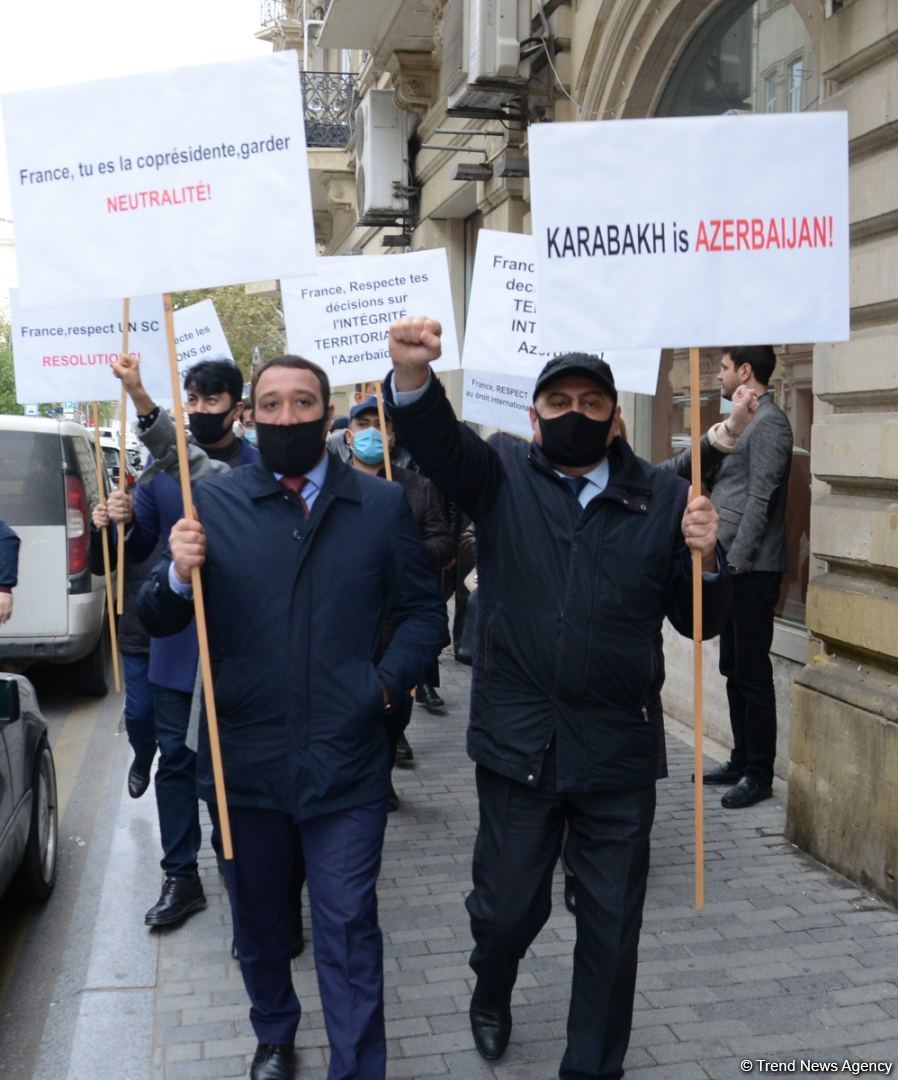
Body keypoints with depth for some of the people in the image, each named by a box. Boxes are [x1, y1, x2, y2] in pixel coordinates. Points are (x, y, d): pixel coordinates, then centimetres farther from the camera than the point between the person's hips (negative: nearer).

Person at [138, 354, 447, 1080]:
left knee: (348, 929, 4)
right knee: (257, 918, 19)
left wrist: (386, 682, -10)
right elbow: (158, 621, 0)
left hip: (346, 761, -1)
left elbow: (424, 612, 5)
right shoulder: (214, 502, 0)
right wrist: (179, 575, -21)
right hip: (243, 756, 2)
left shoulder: (383, 505, 0)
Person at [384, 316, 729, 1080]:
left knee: (611, 923, 12)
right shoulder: (500, 473, 0)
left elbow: (700, 621, 4)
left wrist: (707, 560, -17)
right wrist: (413, 374, -42)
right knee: (508, 904, 14)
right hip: (517, 740, 0)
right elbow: (437, 439, -21)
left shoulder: (662, 497, 0)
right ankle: (492, 992, 48)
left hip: (618, 749, 1)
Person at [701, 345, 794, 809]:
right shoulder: (744, 420, 17)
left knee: (752, 674, -3)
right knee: (734, 670, 15)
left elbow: (760, 500, -18)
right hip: (731, 566, 10)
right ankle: (741, 761, 25)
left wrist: (735, 561, -19)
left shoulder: (768, 422, -12)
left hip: (751, 570, -10)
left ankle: (759, 775, 6)